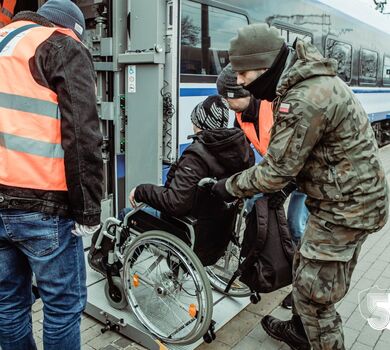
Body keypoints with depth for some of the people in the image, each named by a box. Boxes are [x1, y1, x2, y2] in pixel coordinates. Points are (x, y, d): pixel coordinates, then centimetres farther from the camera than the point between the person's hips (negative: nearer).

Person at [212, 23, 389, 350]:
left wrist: (229, 187, -9)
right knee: (308, 270, 23)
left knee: (314, 288, 4)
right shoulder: (312, 77, 4)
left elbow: (275, 172, -23)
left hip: (345, 207, -10)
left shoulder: (304, 101, -29)